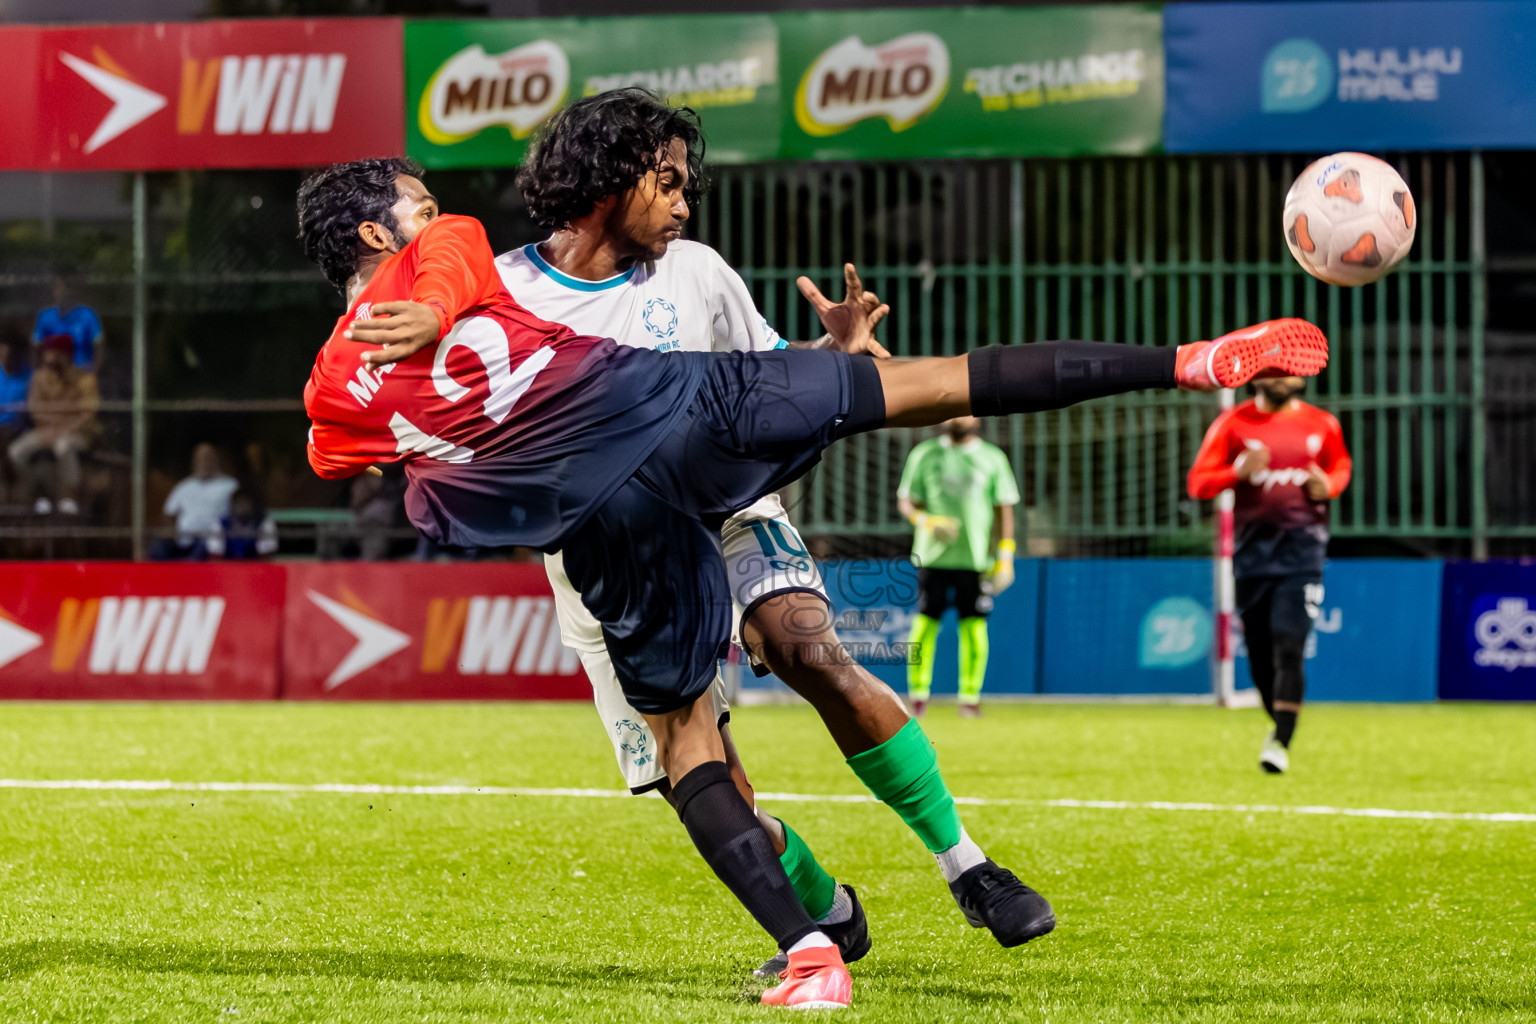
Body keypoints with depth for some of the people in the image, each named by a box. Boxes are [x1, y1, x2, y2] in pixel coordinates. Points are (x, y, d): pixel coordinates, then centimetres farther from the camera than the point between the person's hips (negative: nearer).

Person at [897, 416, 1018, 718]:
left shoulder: (992, 458, 8)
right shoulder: (924, 454, 7)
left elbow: (1004, 509, 8)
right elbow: (906, 501, 8)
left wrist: (1005, 556, 1)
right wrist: (926, 521, -13)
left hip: (976, 556, 0)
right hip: (933, 555, 0)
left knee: (974, 626, -3)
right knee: (925, 623, -2)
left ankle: (970, 697, 5)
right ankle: (917, 694, 8)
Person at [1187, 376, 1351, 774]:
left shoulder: (1321, 424, 5)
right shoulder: (1233, 423, 1)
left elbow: (1341, 467, 22)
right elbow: (1198, 482, -1)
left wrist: (1329, 486, -1)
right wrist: (1239, 473, -20)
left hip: (1301, 550, -1)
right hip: (1252, 549, 1)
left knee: (1289, 647, -16)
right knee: (1259, 654, 5)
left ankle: (1281, 742, -17)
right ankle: (1279, 722, 29)